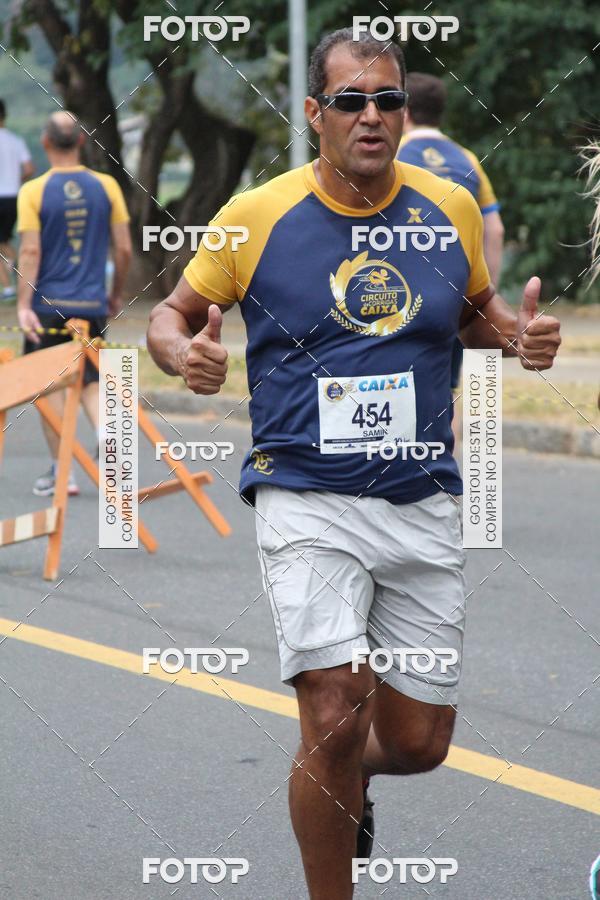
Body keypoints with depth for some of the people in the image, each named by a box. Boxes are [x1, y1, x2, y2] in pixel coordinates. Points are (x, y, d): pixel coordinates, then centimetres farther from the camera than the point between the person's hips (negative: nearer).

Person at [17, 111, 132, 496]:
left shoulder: (34, 191, -7)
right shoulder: (106, 186, 0)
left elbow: (30, 251, -12)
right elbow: (124, 249, 2)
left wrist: (23, 305, -10)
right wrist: (117, 294, 16)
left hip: (48, 305, -2)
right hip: (92, 304, 2)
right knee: (91, 381, 14)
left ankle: (62, 470, 7)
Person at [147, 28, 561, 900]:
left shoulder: (451, 208, 4)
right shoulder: (257, 216, -4)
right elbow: (173, 314, 8)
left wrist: (519, 334, -1)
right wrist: (185, 352, -16)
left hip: (422, 504, 3)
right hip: (306, 501, -3)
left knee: (418, 743, 6)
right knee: (334, 722, -17)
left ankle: (345, 776, 43)